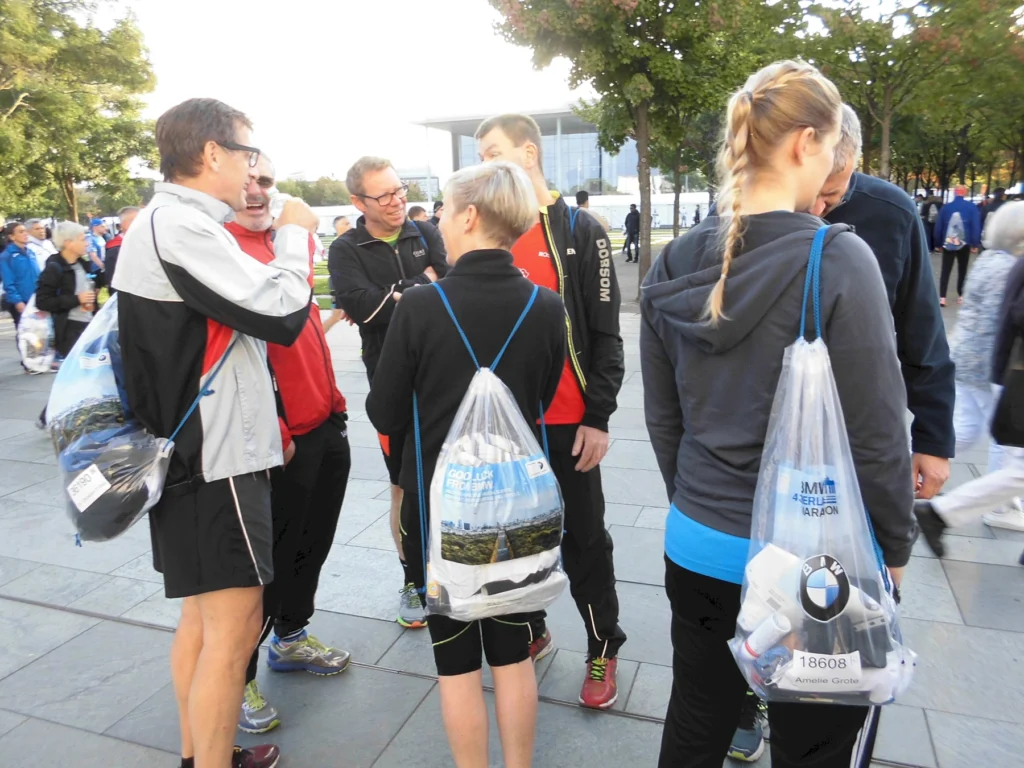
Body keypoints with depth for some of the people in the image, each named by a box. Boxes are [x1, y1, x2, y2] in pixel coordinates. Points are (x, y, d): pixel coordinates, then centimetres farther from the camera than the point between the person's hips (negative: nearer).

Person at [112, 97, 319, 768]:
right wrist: (295, 233, -6)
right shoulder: (181, 226, -18)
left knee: (204, 613, 21)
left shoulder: (169, 223, 16)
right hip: (215, 458, -11)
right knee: (234, 627, -2)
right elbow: (282, 313, -21)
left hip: (203, 450, 11)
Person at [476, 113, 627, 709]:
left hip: (566, 422, -4)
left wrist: (599, 418, -11)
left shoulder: (582, 233, -4)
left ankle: (603, 648, 26)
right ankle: (530, 631, 36)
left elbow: (605, 335, -6)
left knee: (583, 538, 7)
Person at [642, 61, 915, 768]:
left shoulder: (674, 265, -1)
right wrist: (896, 546, 3)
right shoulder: (839, 260, -17)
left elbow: (663, 418, 5)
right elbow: (875, 436, -14)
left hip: (698, 548, 5)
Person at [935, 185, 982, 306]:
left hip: (947, 244, 1)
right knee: (962, 270, 14)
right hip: (964, 244, 0)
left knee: (945, 270, -2)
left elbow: (938, 226, 4)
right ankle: (960, 295, 18)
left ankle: (942, 297, -13)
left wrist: (938, 243, 13)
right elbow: (976, 226, -7)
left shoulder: (946, 207, 2)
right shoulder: (972, 207, -3)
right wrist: (975, 243, -2)